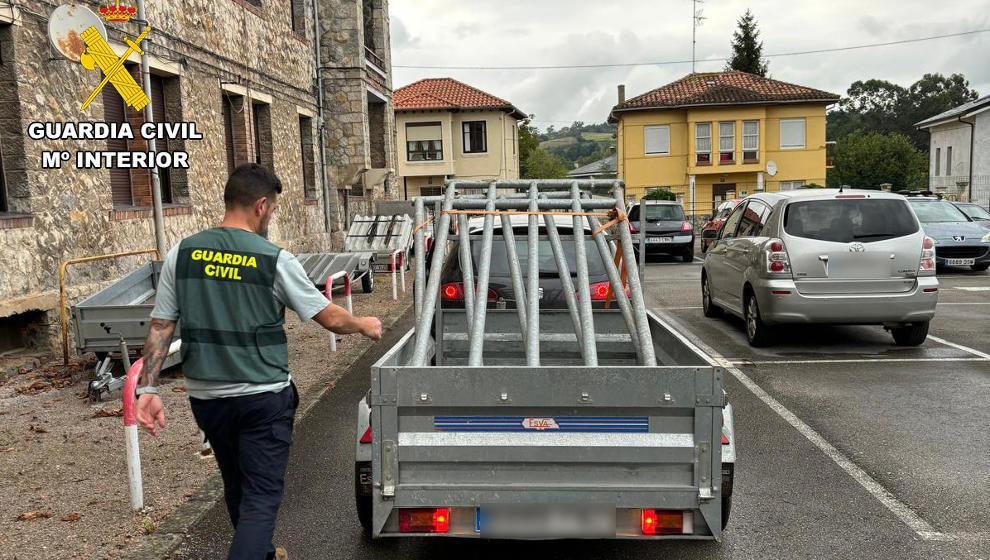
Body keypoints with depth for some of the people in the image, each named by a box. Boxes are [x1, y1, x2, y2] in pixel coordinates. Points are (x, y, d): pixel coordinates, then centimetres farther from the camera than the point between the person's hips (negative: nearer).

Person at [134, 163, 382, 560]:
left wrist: (147, 388, 3)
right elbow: (330, 318, -6)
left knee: (236, 487, 23)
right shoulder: (274, 259, -13)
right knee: (261, 496, 4)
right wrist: (365, 325, 12)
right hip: (263, 398, -5)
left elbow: (160, 327, -2)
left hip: (205, 396, 5)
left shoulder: (182, 254, -1)